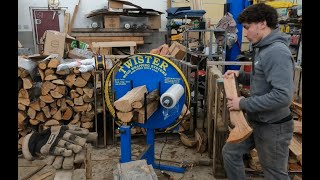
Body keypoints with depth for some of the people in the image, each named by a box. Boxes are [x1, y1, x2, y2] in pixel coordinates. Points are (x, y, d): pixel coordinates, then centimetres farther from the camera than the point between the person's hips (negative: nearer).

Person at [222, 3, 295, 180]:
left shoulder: (277, 52, -25)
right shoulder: (262, 49, 7)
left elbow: (283, 96, -32)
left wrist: (244, 104, -25)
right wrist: (240, 75, 1)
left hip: (273, 127, -9)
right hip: (255, 121, 9)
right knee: (230, 152, 16)